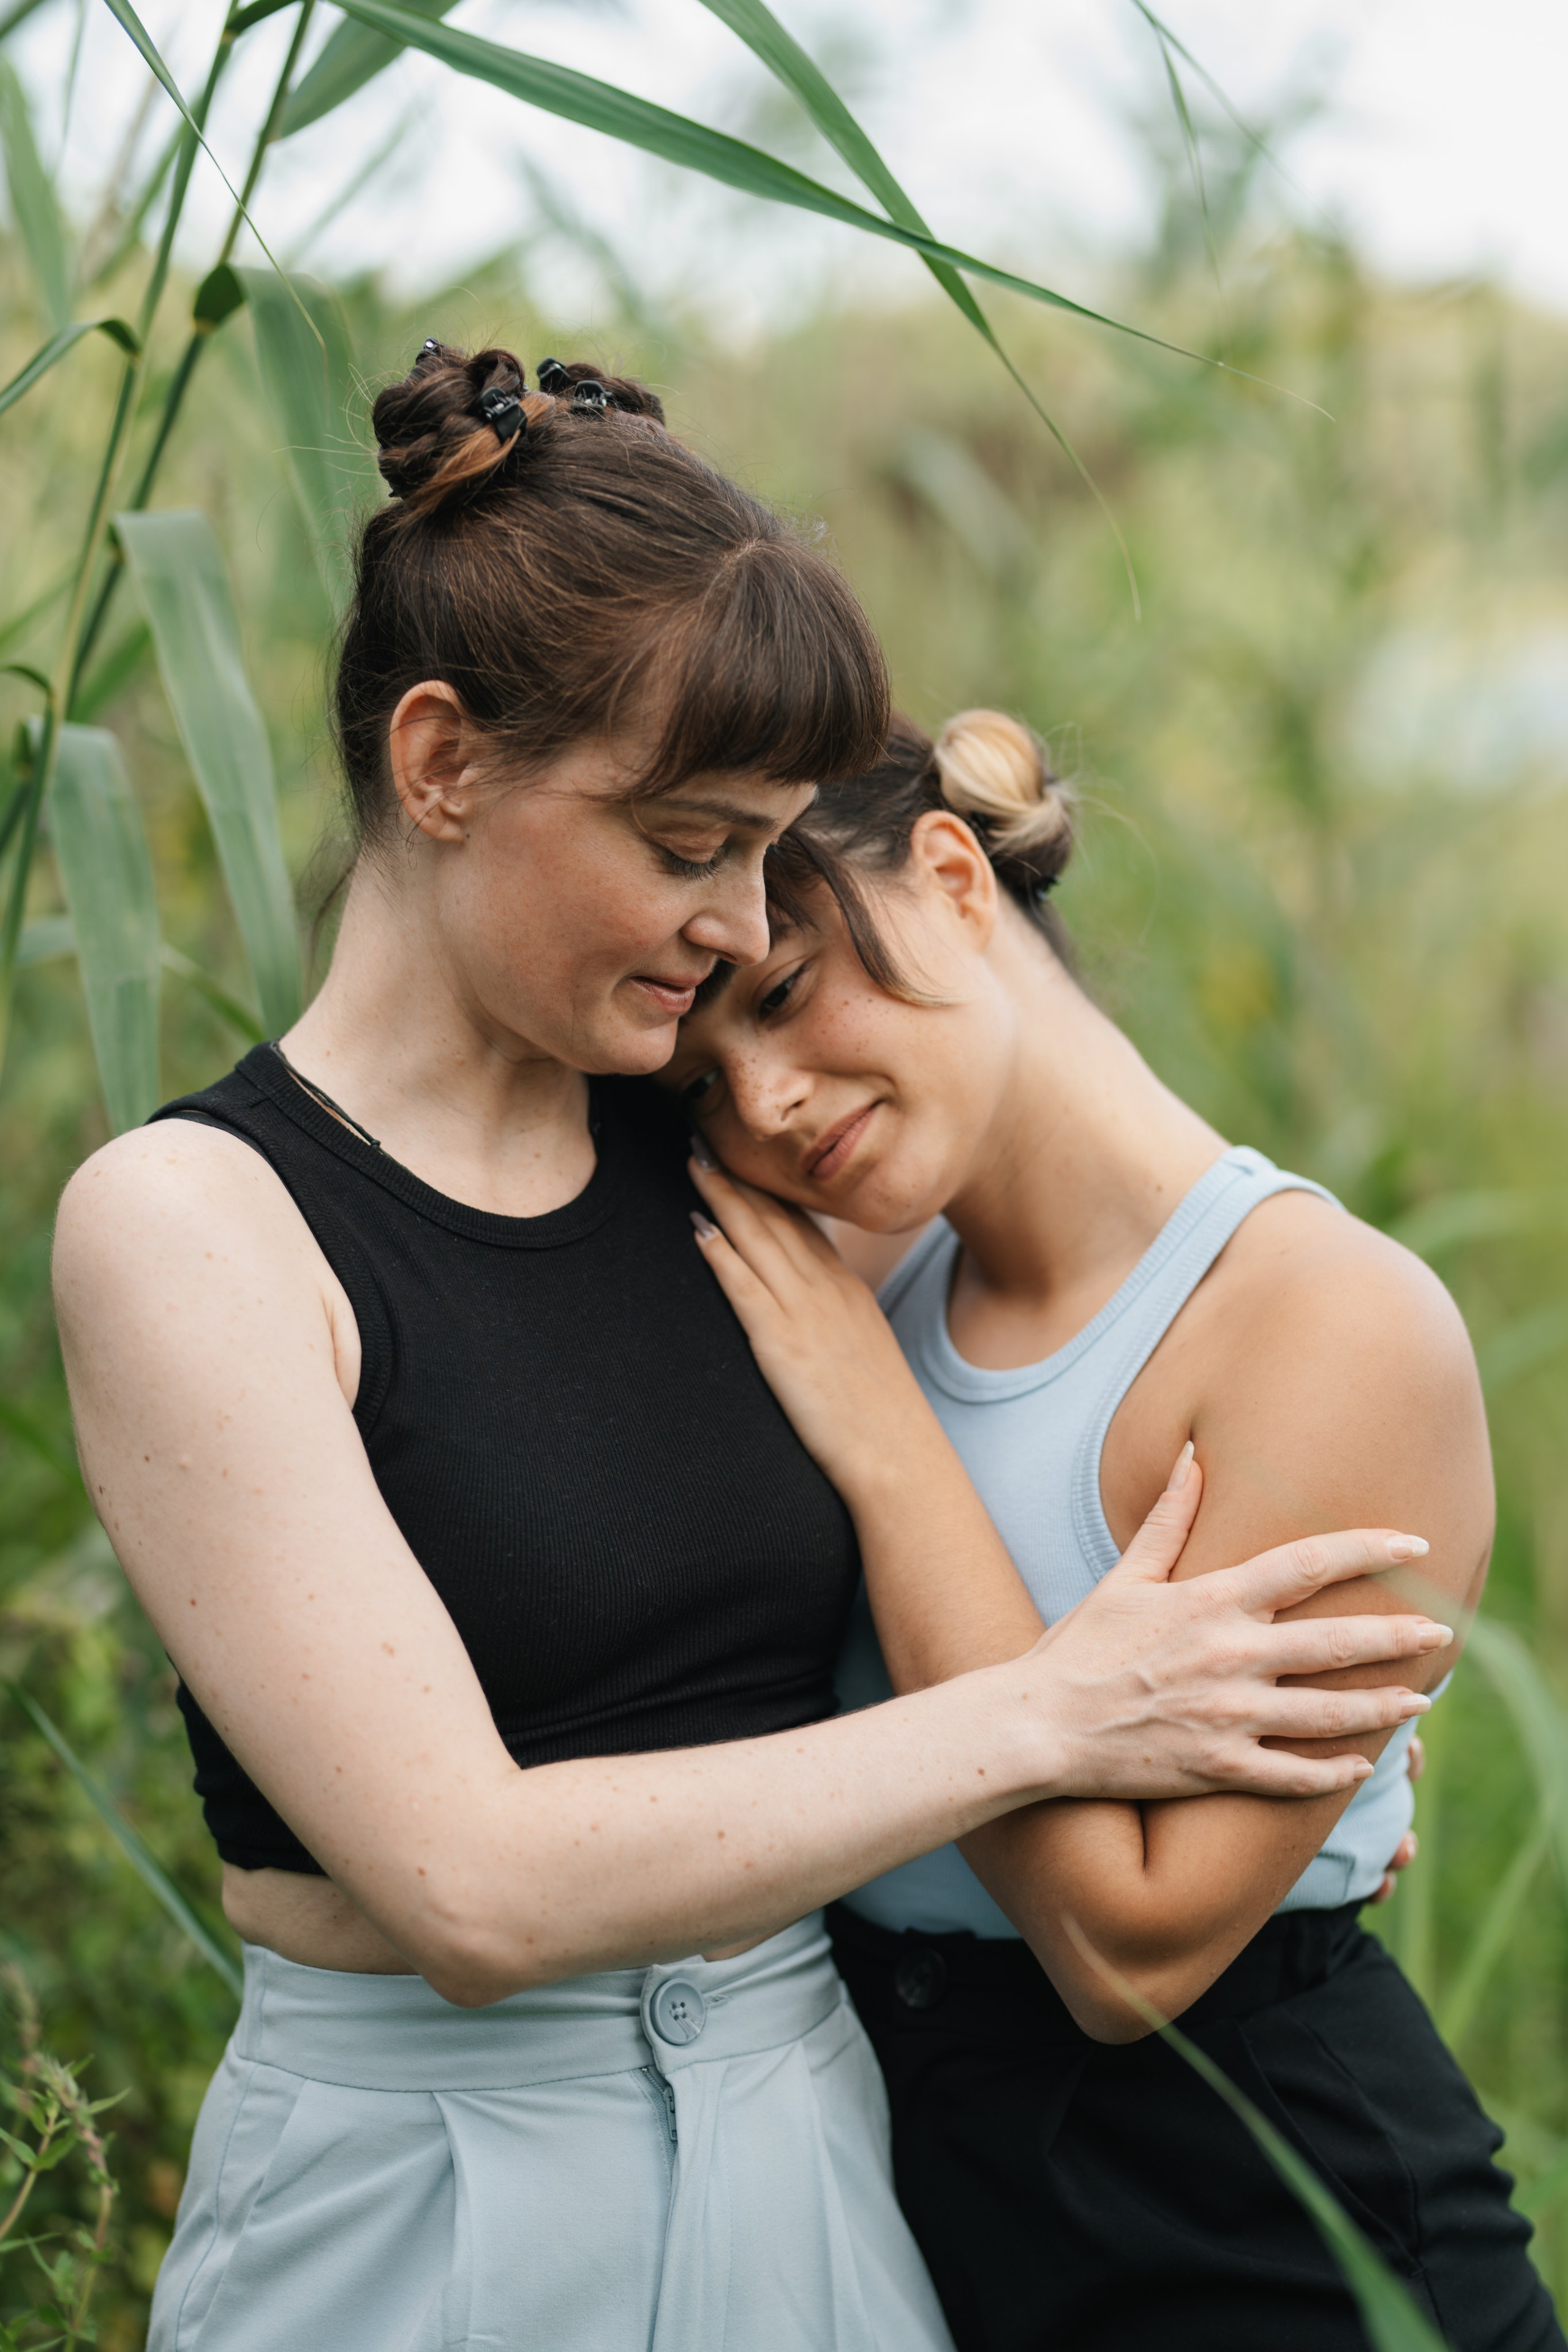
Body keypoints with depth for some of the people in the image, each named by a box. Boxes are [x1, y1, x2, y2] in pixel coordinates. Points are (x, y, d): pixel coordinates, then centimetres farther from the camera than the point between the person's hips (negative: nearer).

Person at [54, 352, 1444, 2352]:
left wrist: (1252, 1733, 0)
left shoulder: (712, 1158, 2)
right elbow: (471, 1886, -20)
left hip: (811, 2146, 5)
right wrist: (1051, 1714, -15)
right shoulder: (189, 1220, -14)